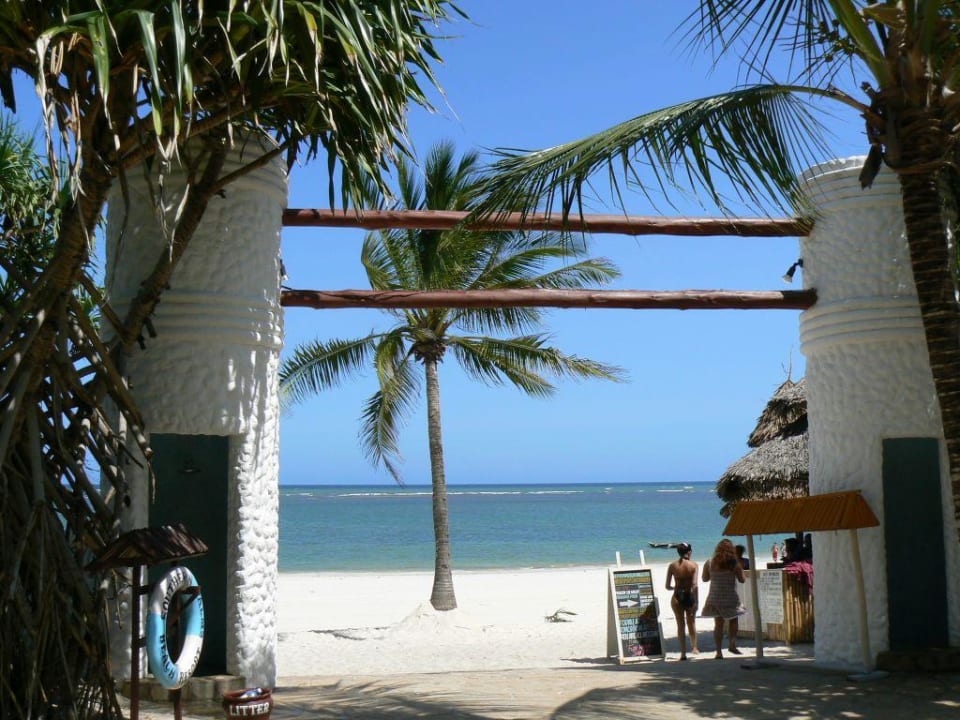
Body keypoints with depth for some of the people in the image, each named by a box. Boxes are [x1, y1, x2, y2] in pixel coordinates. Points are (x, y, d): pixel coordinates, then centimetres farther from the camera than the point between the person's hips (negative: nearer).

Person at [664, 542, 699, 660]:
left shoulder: (672, 566, -2)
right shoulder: (693, 565, -6)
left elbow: (668, 586, -1)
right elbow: (695, 585, -13)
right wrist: (697, 601, -10)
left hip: (677, 597, 1)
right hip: (690, 596, 0)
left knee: (680, 624, 8)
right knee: (691, 623, 20)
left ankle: (683, 652, 7)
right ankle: (694, 647, 23)